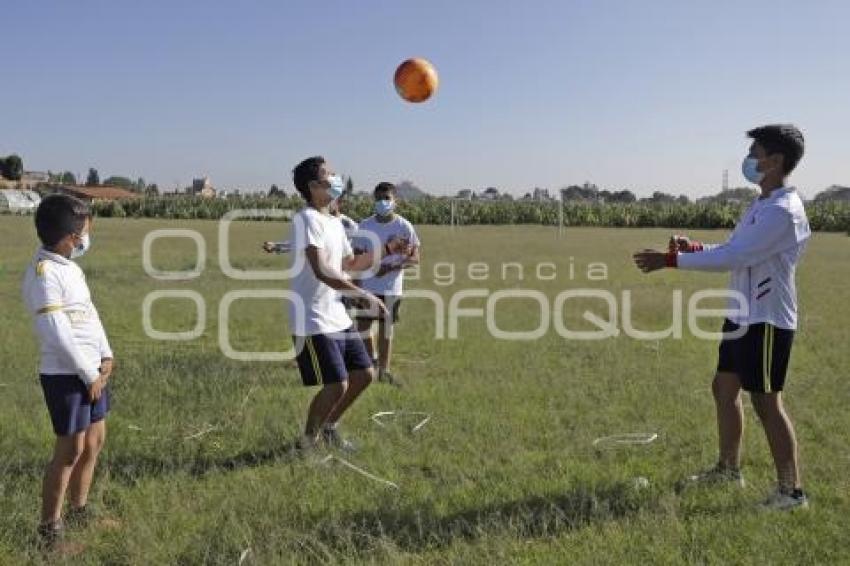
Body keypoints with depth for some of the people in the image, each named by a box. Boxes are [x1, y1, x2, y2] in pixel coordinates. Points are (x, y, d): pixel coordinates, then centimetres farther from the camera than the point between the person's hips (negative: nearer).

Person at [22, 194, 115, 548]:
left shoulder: (69, 266, 10)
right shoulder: (43, 272, -19)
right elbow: (57, 334, -22)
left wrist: (105, 356, 5)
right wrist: (89, 375, -15)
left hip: (92, 369, 9)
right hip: (66, 375, -9)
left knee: (95, 440, 17)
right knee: (70, 450, -1)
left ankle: (79, 512, 33)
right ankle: (50, 528, 14)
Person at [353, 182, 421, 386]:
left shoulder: (404, 226, -6)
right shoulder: (365, 225, 1)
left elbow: (414, 258, -6)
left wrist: (390, 267, -21)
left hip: (391, 287, -2)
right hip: (367, 286, 2)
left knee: (386, 329, 7)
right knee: (362, 326, 2)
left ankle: (384, 370, 18)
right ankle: (372, 360, 25)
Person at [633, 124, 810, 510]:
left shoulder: (783, 211, -20)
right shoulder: (763, 205, 13)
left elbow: (732, 257, -26)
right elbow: (733, 251, 15)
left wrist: (671, 260, -23)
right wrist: (694, 248, -1)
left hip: (766, 321, -10)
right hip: (744, 317, 10)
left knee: (766, 402, -3)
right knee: (724, 388, 16)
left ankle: (792, 491, 10)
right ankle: (728, 469, 30)